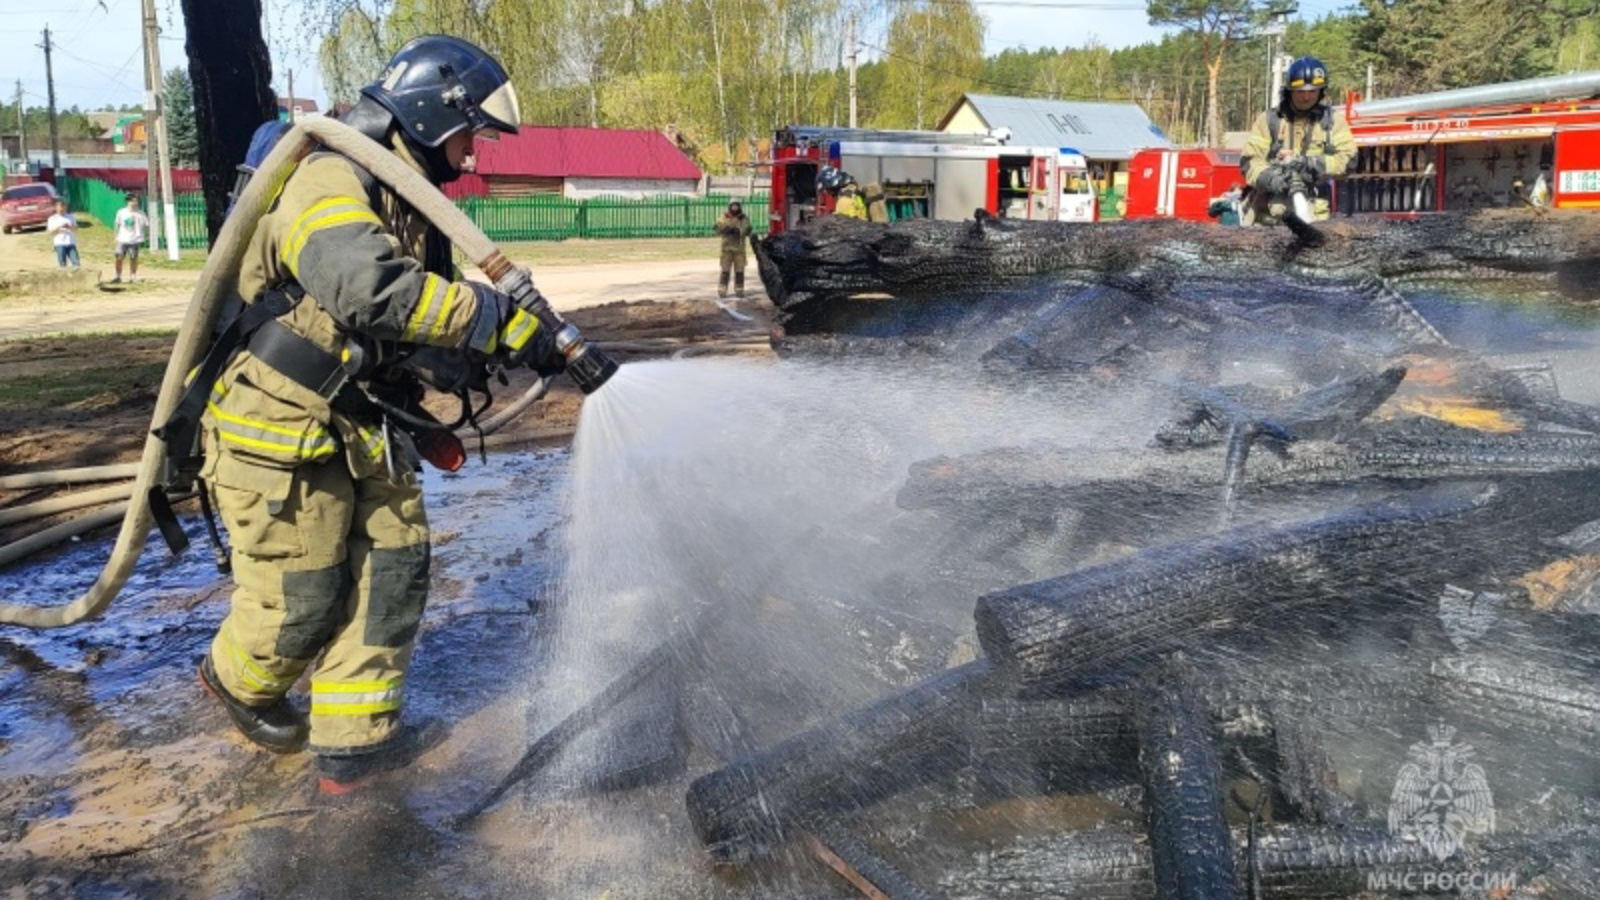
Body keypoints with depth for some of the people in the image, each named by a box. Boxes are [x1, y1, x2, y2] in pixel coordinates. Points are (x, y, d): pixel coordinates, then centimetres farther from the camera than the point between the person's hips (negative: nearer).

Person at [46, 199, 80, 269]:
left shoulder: (71, 217, 11)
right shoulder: (52, 219, 6)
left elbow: (76, 229, 7)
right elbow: (49, 232, 0)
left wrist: (69, 227, -13)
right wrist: (58, 228, -15)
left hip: (71, 243, 2)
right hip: (59, 244, -1)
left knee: (76, 262, -9)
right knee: (62, 264, -4)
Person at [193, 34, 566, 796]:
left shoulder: (409, 206, 11)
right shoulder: (329, 183, -20)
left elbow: (425, 327, 15)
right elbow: (377, 291, -39)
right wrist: (507, 322, -38)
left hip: (362, 430, 9)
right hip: (281, 433, -8)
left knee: (394, 564, 4)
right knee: (300, 600, 3)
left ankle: (354, 740, 14)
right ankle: (236, 676, 37)